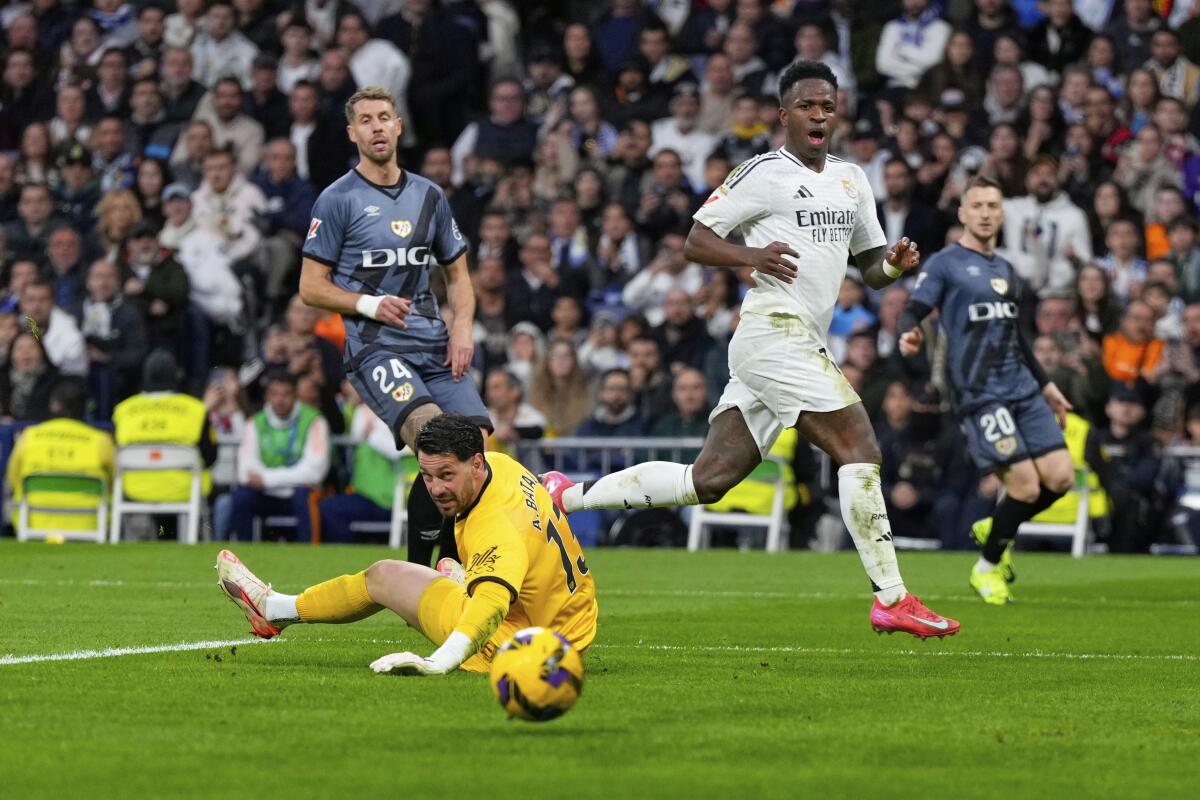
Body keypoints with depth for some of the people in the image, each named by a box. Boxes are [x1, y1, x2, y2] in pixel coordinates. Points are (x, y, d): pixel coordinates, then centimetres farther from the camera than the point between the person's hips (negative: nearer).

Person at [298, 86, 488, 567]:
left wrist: (462, 326, 5)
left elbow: (457, 274, 23)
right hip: (374, 347, -5)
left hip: (434, 346, 5)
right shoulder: (337, 200, 1)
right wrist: (369, 303, -14)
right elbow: (311, 287, 1)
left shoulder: (429, 197, 15)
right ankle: (417, 570, -18)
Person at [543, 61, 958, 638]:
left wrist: (894, 264, 2)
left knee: (709, 480, 5)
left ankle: (567, 496, 14)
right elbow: (695, 240, -3)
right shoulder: (764, 174, -2)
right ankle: (891, 599, -14)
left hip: (801, 346, 8)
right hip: (774, 328, -8)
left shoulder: (851, 180, 20)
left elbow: (870, 266, 26)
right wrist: (751, 255, -21)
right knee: (858, 445, -15)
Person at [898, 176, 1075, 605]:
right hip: (979, 393, -7)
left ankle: (995, 530, 22)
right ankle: (988, 569, 9)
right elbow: (913, 310, -10)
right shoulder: (945, 264, -1)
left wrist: (1045, 384, 27)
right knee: (1025, 485, -14)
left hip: (1022, 389, 7)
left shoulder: (1007, 271, 20)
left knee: (1060, 476, -5)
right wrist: (909, 334, -33)